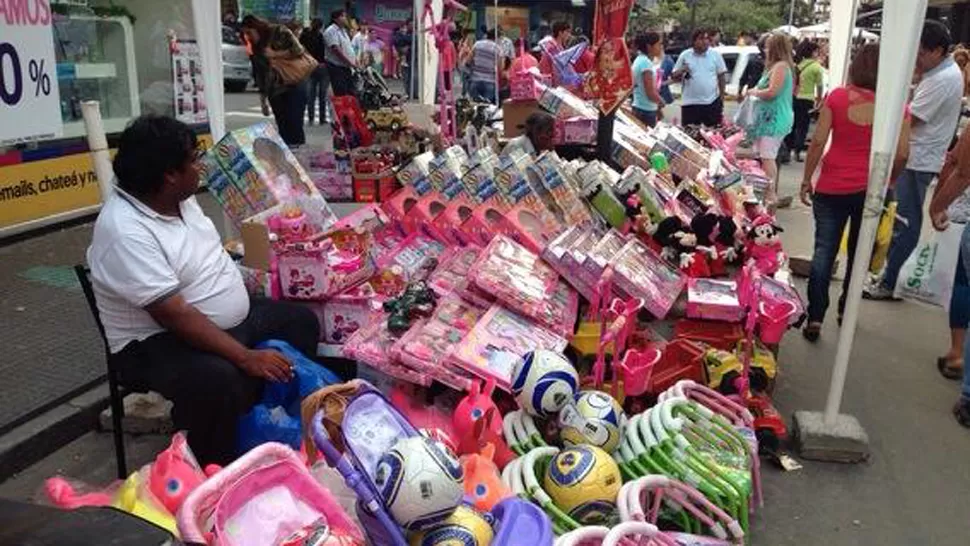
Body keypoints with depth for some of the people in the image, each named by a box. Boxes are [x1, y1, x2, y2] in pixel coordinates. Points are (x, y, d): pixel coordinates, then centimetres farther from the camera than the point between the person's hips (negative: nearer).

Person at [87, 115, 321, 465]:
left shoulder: (179, 198, 1)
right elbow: (175, 315, -31)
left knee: (301, 322, 11)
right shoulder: (125, 231, -26)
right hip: (159, 342, -10)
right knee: (219, 380, -36)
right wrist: (246, 357, -32)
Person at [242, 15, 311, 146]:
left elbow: (298, 50, -11)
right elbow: (259, 75, 16)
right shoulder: (256, 49, 13)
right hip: (275, 92, 5)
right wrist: (263, 100, 14)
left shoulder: (279, 32, -2)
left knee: (294, 125, -10)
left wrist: (275, 54, -11)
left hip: (294, 85, -5)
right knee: (283, 129, 1)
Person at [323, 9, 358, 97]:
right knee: (341, 95, -10)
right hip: (337, 67, -9)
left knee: (350, 93, 10)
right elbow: (336, 49, -21)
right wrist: (350, 62, -21)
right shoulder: (331, 31, -12)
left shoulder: (343, 30, 18)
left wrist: (355, 60, 10)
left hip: (347, 67, 9)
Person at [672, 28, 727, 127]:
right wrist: (682, 71, -16)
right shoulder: (685, 55, 1)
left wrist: (722, 96, 6)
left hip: (712, 102, 1)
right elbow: (674, 77, 5)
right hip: (690, 104, -1)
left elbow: (721, 76, 8)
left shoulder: (715, 55, 3)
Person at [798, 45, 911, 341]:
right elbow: (902, 154, -6)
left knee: (824, 252, 5)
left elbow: (818, 142, -8)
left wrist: (806, 180, 2)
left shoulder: (837, 97, -6)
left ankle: (815, 319, 1)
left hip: (832, 187, -1)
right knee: (859, 253, 17)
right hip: (870, 189, 1)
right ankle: (845, 311, 29)